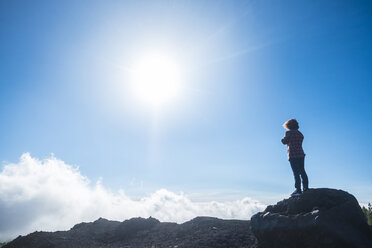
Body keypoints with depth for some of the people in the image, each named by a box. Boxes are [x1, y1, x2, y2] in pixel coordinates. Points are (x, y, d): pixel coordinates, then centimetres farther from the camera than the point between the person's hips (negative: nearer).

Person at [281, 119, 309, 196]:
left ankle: (298, 190, -8)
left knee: (296, 172, -8)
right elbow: (299, 143, 18)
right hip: (301, 154, 7)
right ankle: (306, 188, 14)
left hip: (293, 155, -7)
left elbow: (284, 142, -4)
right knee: (302, 172, 12)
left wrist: (284, 137, 15)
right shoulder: (300, 133, 14)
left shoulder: (289, 132, -6)